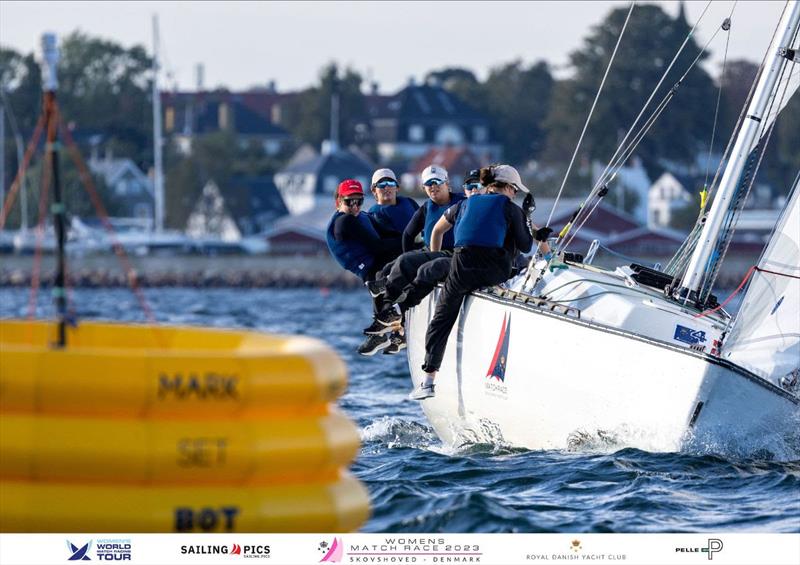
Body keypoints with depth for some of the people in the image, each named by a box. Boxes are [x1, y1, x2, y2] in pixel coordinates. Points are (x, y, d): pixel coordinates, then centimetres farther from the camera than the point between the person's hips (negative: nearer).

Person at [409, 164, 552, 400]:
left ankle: (428, 380, 3)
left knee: (442, 319, 13)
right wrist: (525, 217, 27)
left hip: (462, 268, 2)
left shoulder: (466, 204, 24)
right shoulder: (511, 208, 12)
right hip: (496, 272, -2)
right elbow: (525, 247, 14)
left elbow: (437, 230, 35)